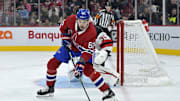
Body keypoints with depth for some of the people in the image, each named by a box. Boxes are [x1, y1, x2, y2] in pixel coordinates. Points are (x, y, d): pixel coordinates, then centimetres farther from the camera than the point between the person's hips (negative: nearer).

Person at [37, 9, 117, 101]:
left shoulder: (91, 32, -35)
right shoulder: (71, 19, -26)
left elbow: (87, 51, -33)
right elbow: (63, 27, -1)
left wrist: (80, 64, -42)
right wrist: (65, 38, -10)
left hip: (85, 48, -4)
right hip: (70, 46, 4)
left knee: (88, 70, -25)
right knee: (52, 64, 0)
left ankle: (107, 91, -15)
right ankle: (49, 88, 23)